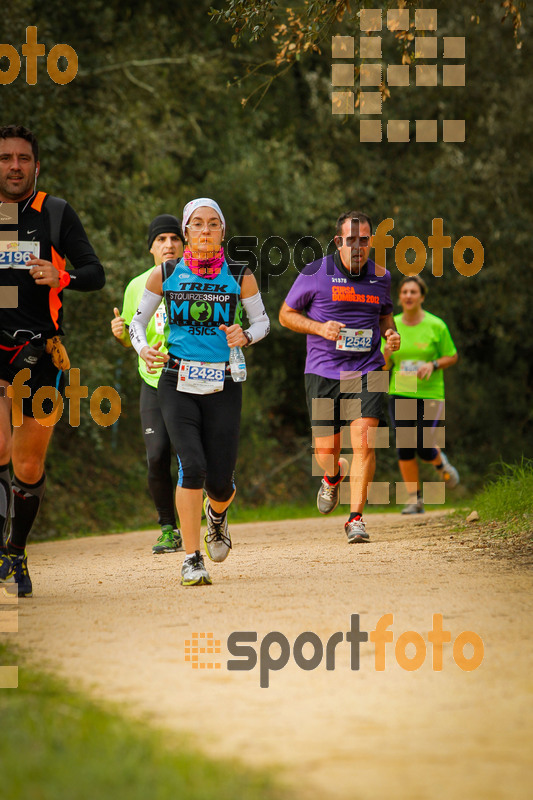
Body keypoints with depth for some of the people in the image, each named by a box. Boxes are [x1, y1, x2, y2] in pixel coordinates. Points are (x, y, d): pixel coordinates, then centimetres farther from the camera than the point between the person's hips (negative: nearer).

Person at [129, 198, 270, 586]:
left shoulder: (239, 276, 0)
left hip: (223, 386, 1)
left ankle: (217, 513, 38)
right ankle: (192, 560, -9)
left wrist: (246, 336, -11)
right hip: (177, 383, -1)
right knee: (192, 466, -18)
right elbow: (137, 321, 11)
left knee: (220, 481, -1)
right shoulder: (165, 274, 1)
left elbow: (263, 321, 11)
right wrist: (143, 349, -10)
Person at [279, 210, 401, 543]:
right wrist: (320, 328, -13)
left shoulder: (381, 277, 6)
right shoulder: (316, 273, -4)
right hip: (323, 372, -1)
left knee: (364, 442, -16)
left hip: (367, 370, 1)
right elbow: (286, 314, 3)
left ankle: (356, 518, -6)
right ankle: (335, 475, 41)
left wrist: (390, 331, 1)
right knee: (326, 453, 2)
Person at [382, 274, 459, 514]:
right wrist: (386, 356, -15)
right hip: (399, 393, 3)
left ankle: (440, 462, 27)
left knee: (424, 448, -9)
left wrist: (433, 365, -14)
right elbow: (385, 367, 8)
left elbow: (452, 357, 5)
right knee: (405, 447, -3)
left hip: (430, 394, -3)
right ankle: (415, 499, 6)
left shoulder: (435, 326, -4)